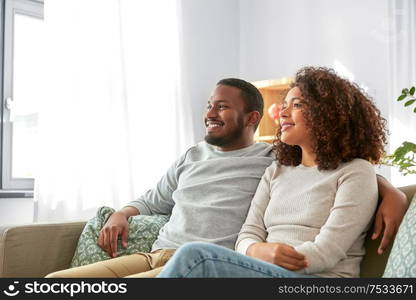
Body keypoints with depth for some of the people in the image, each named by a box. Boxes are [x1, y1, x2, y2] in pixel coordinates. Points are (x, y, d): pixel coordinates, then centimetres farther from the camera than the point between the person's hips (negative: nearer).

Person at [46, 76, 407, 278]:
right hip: (154, 256, 6)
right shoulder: (192, 157, 23)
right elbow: (151, 201, 32)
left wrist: (391, 191, -11)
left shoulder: (278, 160, 7)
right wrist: (121, 214, 11)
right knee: (56, 282, -8)